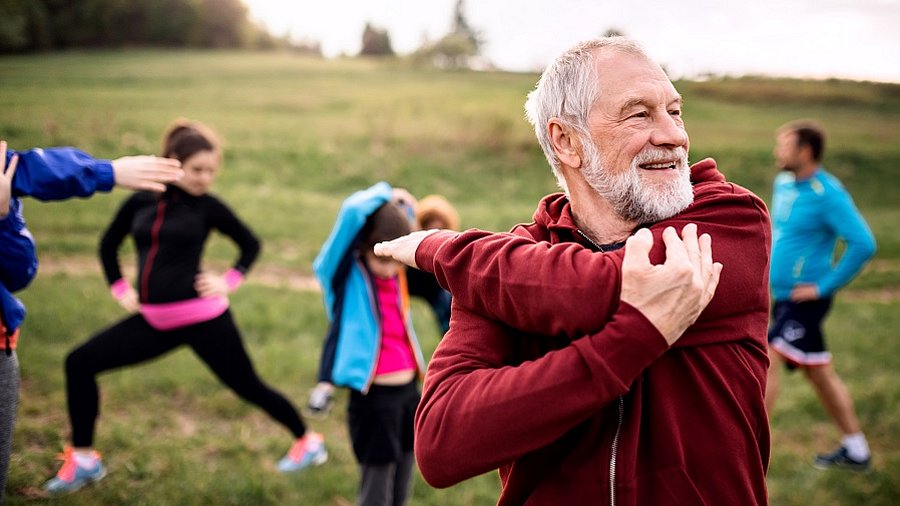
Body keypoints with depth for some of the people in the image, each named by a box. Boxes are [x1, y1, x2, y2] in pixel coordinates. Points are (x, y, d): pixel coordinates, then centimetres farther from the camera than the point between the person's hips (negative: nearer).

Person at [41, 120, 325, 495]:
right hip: (153, 320, 5)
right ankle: (83, 459, 13)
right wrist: (119, 288, 10)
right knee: (80, 363, 1)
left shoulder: (208, 206, -5)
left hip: (201, 318, -4)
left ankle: (308, 442, 26)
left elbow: (251, 244, 9)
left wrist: (230, 281, -3)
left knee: (247, 386, 4)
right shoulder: (139, 201, 4)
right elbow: (108, 245, 20)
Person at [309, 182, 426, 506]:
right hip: (373, 397, -6)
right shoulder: (347, 274, -11)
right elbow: (353, 212, -24)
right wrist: (384, 195, -8)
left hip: (409, 391, 6)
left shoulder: (399, 276, 4)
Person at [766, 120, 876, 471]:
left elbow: (863, 244, -22)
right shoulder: (784, 183, 8)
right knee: (819, 373, 16)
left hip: (806, 299, -9)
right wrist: (768, 265, 14)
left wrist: (824, 286, -20)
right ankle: (855, 451, 29)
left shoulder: (828, 194, -17)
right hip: (783, 296, 9)